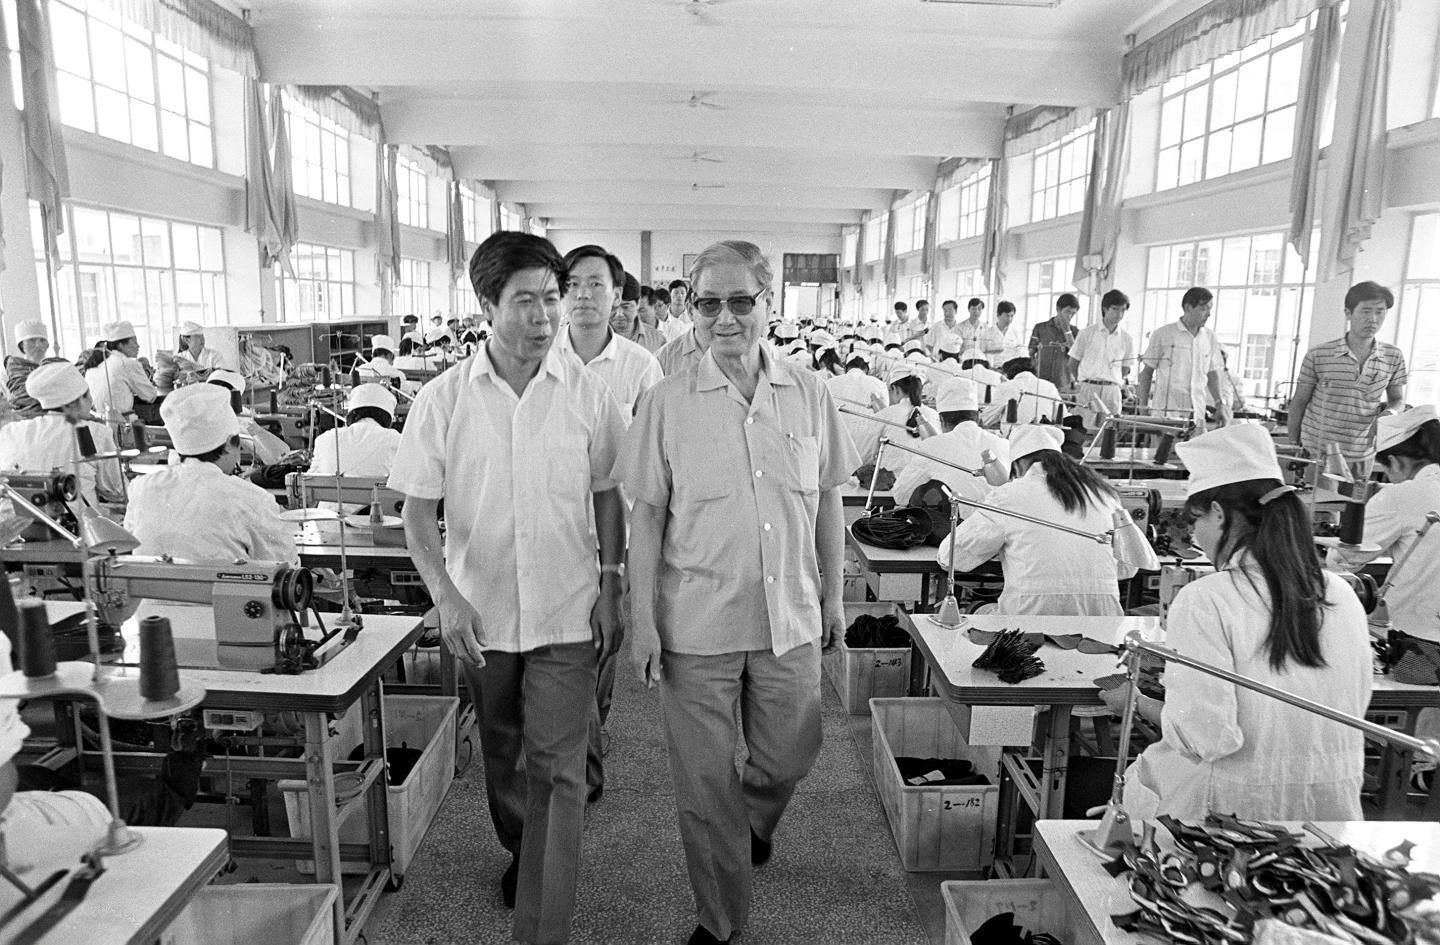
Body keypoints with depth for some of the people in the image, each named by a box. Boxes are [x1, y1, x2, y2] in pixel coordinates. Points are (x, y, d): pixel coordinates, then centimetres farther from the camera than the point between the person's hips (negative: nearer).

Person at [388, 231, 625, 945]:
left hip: (568, 613, -1)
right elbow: (418, 510, -4)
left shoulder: (586, 392, -5)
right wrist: (445, 596, -16)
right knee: (502, 753, 22)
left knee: (557, 771, -2)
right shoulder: (443, 399, -6)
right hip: (481, 612, 2)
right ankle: (519, 850, 50)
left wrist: (610, 586, -2)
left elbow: (608, 496, 3)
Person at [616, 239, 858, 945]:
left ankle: (753, 824, 54)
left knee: (789, 756, 19)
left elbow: (827, 502, 8)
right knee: (705, 780, 9)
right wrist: (642, 620, -7)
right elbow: (646, 516, -4)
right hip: (695, 622, -2)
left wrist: (833, 594, 12)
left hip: (790, 617, 3)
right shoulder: (666, 402, -7)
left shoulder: (809, 396, 0)